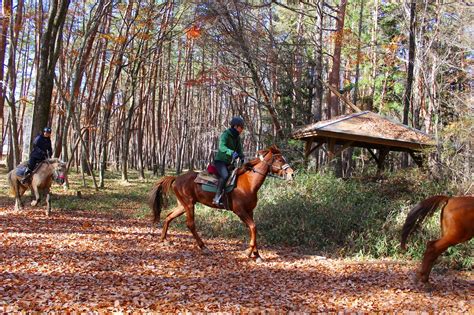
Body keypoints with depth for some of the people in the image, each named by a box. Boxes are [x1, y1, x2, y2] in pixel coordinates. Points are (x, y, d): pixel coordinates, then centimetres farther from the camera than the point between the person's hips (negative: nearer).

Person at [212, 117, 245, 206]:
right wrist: (231, 152, -47)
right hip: (220, 161, -9)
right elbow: (222, 147, -30)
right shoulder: (226, 134, -14)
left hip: (229, 162, 9)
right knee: (225, 175, -31)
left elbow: (239, 150, 12)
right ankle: (217, 198, -31)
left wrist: (243, 158, -9)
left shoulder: (237, 137, 10)